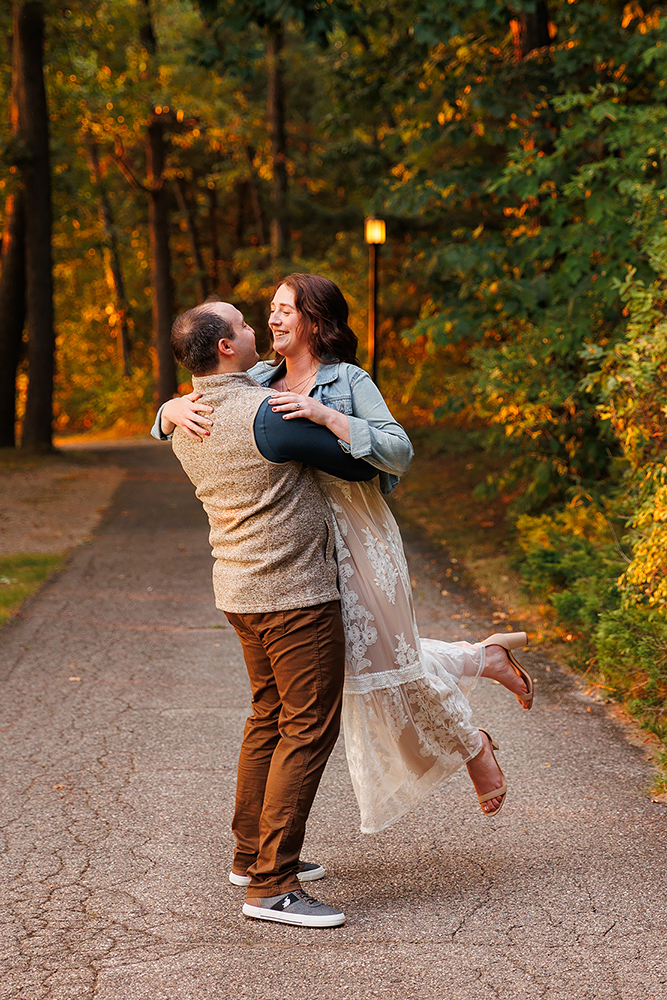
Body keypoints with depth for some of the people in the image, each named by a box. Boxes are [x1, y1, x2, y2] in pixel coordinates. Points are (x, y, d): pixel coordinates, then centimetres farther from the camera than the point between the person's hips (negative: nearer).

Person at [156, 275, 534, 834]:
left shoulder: (349, 382, -7)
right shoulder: (259, 382, 8)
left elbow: (400, 452, -19)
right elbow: (169, 414, 7)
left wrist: (327, 417, -28)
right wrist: (180, 409, -17)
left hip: (355, 533, -6)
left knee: (384, 658, -2)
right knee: (366, 660, 14)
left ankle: (471, 746, 22)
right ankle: (487, 660, 32)